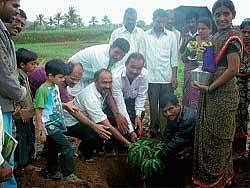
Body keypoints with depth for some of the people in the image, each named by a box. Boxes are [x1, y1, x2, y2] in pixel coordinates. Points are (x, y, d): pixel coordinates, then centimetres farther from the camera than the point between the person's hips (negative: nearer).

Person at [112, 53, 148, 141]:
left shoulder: (144, 73, -24)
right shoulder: (116, 77, -35)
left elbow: (141, 96, -10)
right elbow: (120, 105, -36)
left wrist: (138, 116, -21)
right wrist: (130, 130, -37)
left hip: (132, 100, 4)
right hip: (116, 101, -3)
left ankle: (134, 142, 1)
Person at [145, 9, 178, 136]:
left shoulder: (171, 36, 4)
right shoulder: (145, 36, 2)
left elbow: (174, 58, 5)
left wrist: (174, 76, -1)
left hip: (167, 78, 0)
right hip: (151, 77, 0)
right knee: (153, 104, 6)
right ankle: (154, 128, 18)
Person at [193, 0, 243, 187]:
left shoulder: (232, 36, -14)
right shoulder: (215, 37, 12)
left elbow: (233, 69, -21)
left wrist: (210, 87, -17)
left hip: (223, 93, -9)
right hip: (211, 93, 9)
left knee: (217, 136, 4)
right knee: (207, 134, 16)